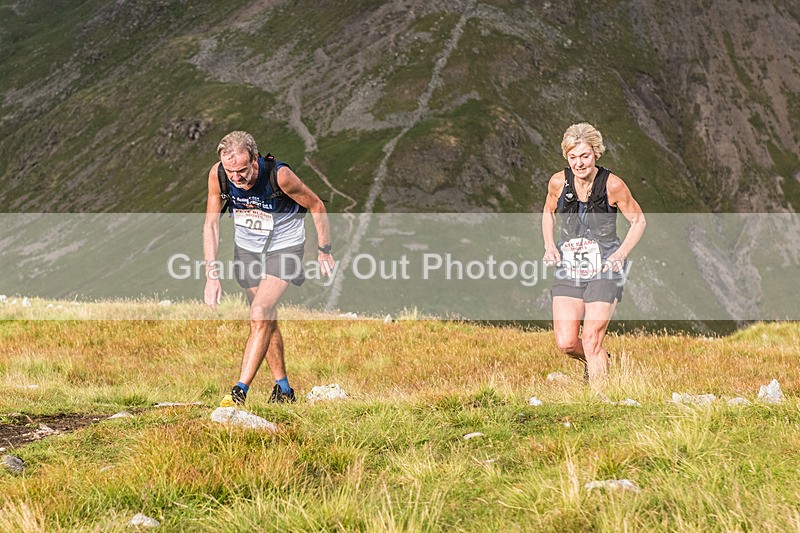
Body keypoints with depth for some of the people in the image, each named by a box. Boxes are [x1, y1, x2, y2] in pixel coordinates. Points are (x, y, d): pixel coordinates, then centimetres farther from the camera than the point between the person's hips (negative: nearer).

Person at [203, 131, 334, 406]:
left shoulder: (280, 175, -31)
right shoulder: (217, 174, -21)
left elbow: (316, 206, -14)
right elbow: (211, 223, -9)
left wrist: (324, 251, -4)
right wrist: (211, 275, -14)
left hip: (284, 245, -4)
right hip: (246, 246, 4)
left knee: (260, 314, -19)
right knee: (266, 321, 9)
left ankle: (240, 391, -19)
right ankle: (283, 389, 24)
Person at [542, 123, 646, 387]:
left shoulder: (612, 185, -13)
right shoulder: (558, 182, -6)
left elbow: (639, 220, 0)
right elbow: (548, 212, 15)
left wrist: (620, 254, -14)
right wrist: (549, 244, -2)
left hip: (605, 270, -3)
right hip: (568, 269, 3)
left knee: (591, 341, -10)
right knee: (566, 343, -5)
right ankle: (598, 361, 29)